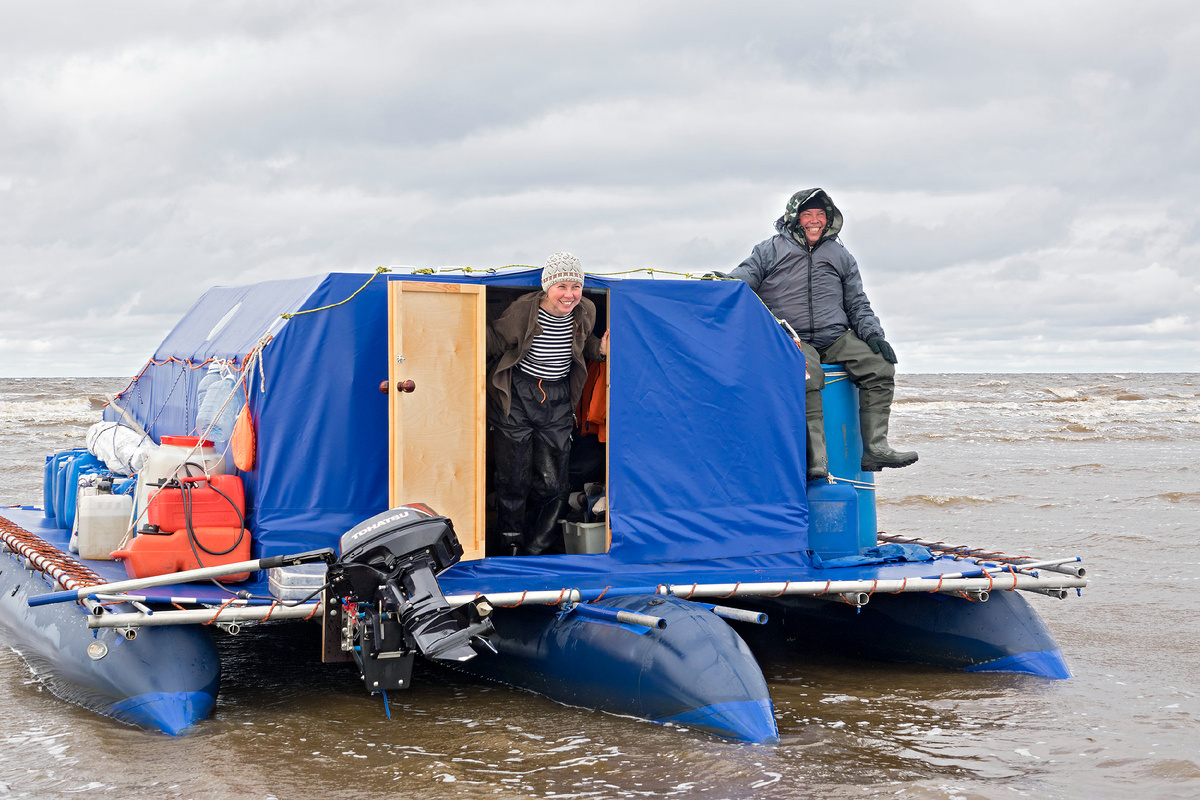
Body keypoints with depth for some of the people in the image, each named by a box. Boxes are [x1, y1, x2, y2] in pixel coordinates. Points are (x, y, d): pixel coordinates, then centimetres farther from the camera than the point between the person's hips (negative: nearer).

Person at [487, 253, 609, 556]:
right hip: (515, 398, -4)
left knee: (552, 482, 5)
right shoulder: (523, 310, -17)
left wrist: (601, 349, -5)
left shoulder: (585, 312, -4)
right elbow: (496, 342, -5)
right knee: (514, 480, 3)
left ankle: (539, 549, 25)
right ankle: (512, 550, 23)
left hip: (558, 401, 4)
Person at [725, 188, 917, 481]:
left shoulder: (840, 256, 20)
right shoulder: (770, 251, 11)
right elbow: (745, 276, 2)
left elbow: (858, 305, 20)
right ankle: (816, 456, -41)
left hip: (837, 338, 4)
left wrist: (872, 334, 2)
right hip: (792, 338, -4)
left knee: (880, 366, -20)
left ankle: (874, 446, -23)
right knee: (808, 374, -37)